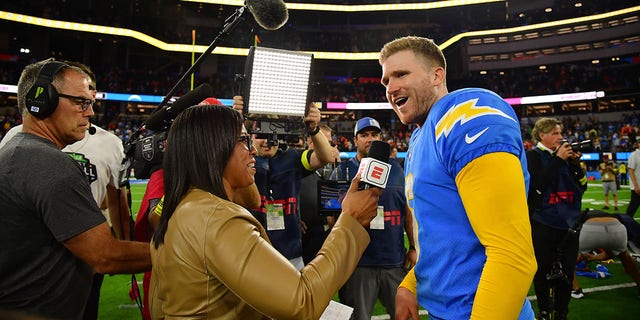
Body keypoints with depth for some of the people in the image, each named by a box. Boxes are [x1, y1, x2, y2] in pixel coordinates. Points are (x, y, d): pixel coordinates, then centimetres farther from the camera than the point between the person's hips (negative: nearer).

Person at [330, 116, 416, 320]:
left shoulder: (396, 170, 9)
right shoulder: (343, 171, 2)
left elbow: (408, 211, 13)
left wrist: (413, 247, 9)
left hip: (396, 261, 3)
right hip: (358, 262, -2)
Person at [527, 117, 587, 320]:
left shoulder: (564, 154, 10)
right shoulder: (533, 156, -3)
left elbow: (583, 186, 9)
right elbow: (537, 184, -19)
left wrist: (575, 163, -5)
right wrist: (558, 159, -17)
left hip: (568, 221, 5)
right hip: (543, 223, -4)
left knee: (566, 271, 9)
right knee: (543, 271, 6)